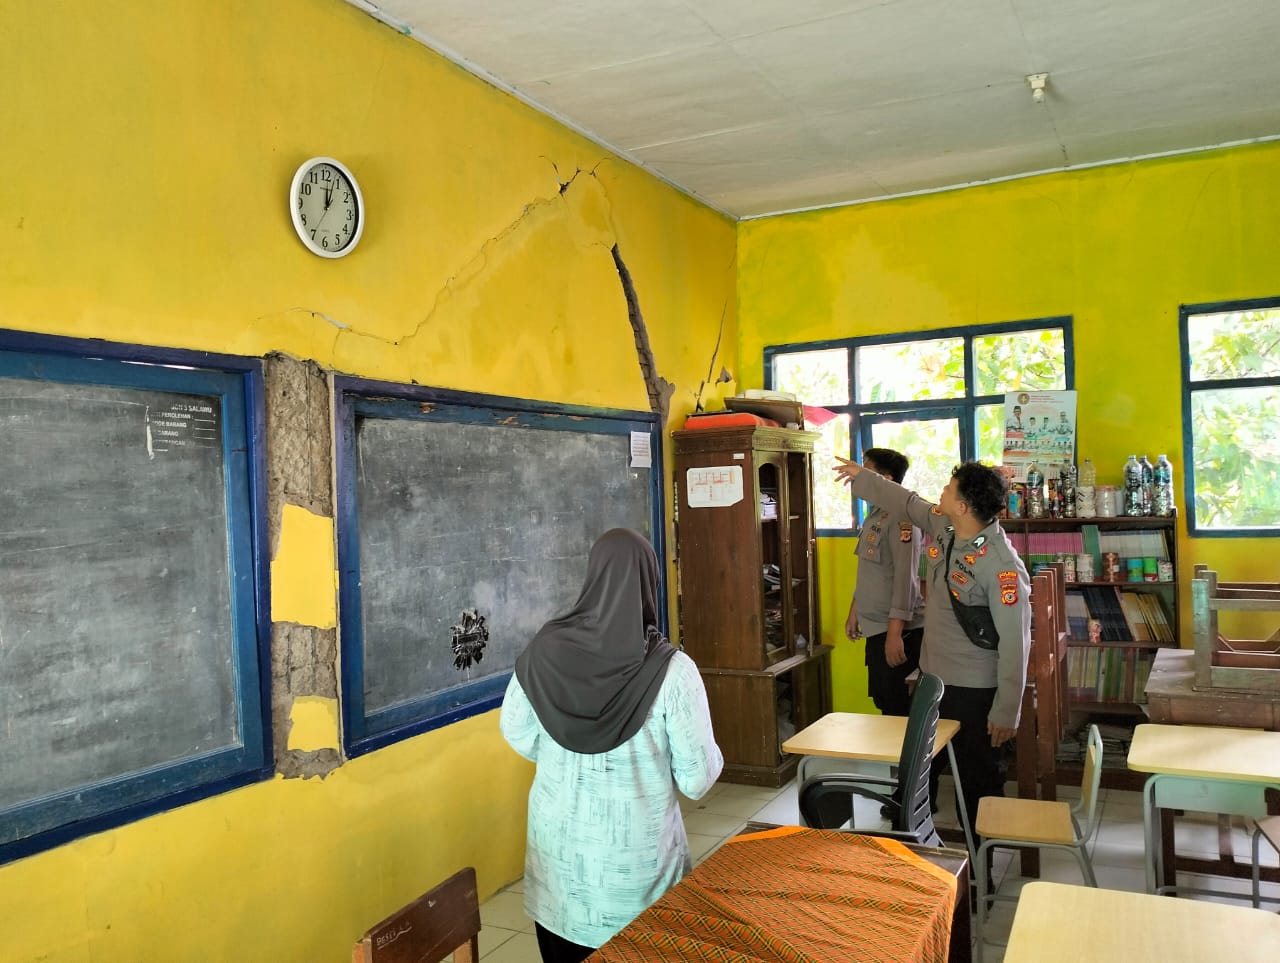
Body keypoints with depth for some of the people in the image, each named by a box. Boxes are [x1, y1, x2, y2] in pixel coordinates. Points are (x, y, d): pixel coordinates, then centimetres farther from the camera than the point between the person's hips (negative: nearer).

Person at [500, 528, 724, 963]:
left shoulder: (546, 648, -12)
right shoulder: (671, 669, -21)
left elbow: (516, 732, 2)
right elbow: (697, 780, -14)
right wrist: (713, 754, 8)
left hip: (557, 840, 3)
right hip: (636, 850, -3)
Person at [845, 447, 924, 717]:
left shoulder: (901, 518, -16)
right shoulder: (874, 515, 13)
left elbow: (906, 578, -21)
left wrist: (895, 632, -24)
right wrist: (854, 611, 23)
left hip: (897, 630, -9)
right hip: (876, 628, 9)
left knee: (897, 709, -1)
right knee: (884, 704, 15)